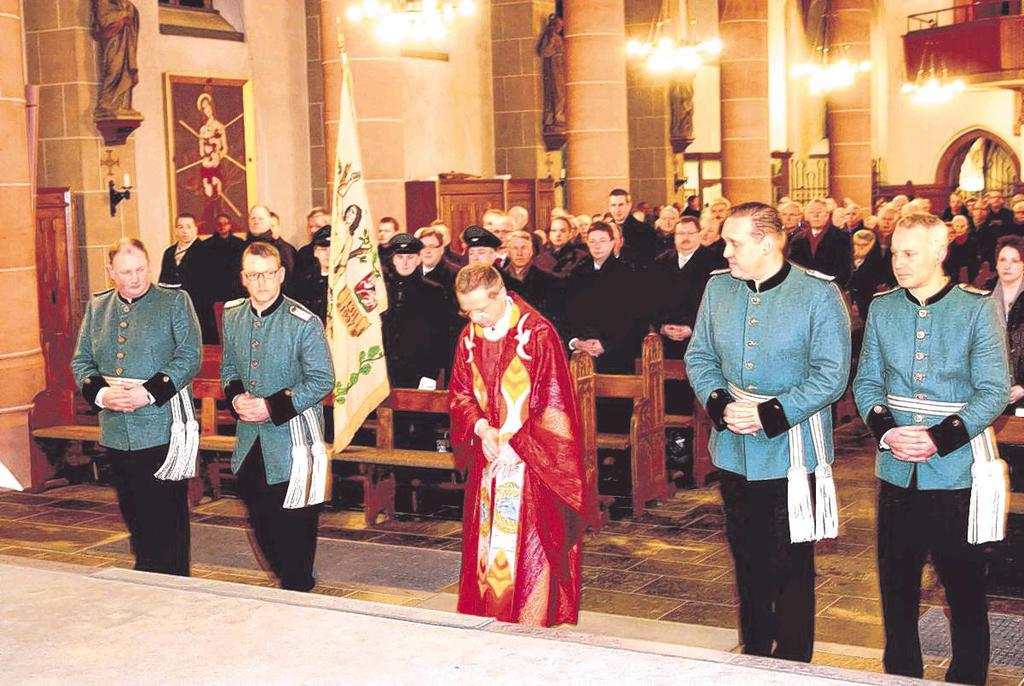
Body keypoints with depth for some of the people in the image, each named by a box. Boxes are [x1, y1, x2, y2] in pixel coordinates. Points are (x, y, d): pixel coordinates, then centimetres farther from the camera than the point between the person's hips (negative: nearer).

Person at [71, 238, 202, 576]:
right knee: (135, 519, 12)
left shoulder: (175, 302, -1)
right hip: (116, 432, 4)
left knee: (168, 521, -1)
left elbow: (189, 356, -8)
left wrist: (150, 392, -18)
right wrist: (100, 393, -8)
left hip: (163, 430, -4)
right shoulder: (97, 307, 12)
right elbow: (81, 361, 12)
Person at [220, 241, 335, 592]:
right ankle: (287, 580, 32)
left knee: (293, 521, 2)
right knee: (260, 520, 14)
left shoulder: (304, 323, -14)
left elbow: (322, 380, -14)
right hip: (250, 436, 6)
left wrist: (273, 406, -19)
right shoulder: (233, 316, 5)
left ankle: (297, 589, 18)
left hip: (292, 436, -6)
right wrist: (235, 397, -5)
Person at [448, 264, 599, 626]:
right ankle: (488, 620, 20)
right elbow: (460, 394, 11)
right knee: (488, 542, 9)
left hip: (531, 460, -5)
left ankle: (533, 623, 7)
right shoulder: (469, 337, 5)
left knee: (530, 546, -3)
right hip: (488, 460, 5)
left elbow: (554, 403, -13)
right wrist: (481, 427, -8)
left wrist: (515, 443, -15)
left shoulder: (537, 333, -13)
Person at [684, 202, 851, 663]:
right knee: (747, 557, 17)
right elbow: (699, 356, 9)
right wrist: (721, 405, -9)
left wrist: (770, 415, -19)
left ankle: (792, 665, 15)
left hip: (792, 450, -5)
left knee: (790, 565, 2)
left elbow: (831, 375, -13)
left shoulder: (818, 294, -12)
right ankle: (753, 656, 32)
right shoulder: (718, 288, 4)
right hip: (734, 450, 5)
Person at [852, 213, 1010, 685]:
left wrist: (941, 438, -17)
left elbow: (994, 391, -7)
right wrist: (886, 430, -9)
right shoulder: (882, 308, 5)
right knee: (896, 581, 10)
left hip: (958, 468, -3)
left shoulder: (977, 308, -6)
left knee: (964, 584, 4)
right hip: (896, 469, 3)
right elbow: (866, 382, 10)